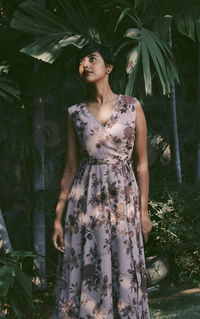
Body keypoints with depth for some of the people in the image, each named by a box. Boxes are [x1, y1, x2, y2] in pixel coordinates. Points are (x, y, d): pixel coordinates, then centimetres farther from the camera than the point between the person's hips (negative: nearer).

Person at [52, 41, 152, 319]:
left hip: (123, 199, -1)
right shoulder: (75, 113, 6)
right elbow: (71, 167, 8)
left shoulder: (132, 106, 2)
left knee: (123, 272, 1)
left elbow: (142, 163, 4)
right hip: (85, 200, 1)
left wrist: (144, 211, -1)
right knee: (83, 273, 0)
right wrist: (58, 216, 3)